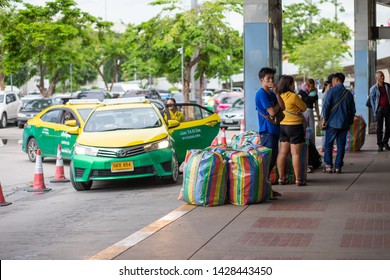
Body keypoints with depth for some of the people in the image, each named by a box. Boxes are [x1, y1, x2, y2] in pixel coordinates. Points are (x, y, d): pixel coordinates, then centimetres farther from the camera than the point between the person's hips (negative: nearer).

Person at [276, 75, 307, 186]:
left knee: (282, 152, 10)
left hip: (282, 126, 7)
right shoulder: (293, 96, -16)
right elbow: (304, 108, -4)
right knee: (296, 153, -2)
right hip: (295, 126, -7)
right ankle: (298, 179, 0)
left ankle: (281, 178, 12)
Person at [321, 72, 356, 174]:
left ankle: (329, 165, -3)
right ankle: (338, 167, 5)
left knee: (328, 144, 4)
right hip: (344, 124, 4)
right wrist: (350, 122, 19)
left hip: (332, 123, -4)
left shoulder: (332, 91, -5)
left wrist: (324, 119, -4)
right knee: (341, 145, 6)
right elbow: (353, 110, 11)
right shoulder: (348, 93, 9)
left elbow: (326, 105, -11)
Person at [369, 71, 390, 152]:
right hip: (380, 109, -3)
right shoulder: (373, 88, 0)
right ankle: (380, 145, 3)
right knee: (379, 128, -3)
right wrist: (374, 111, -4)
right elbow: (372, 100, 2)